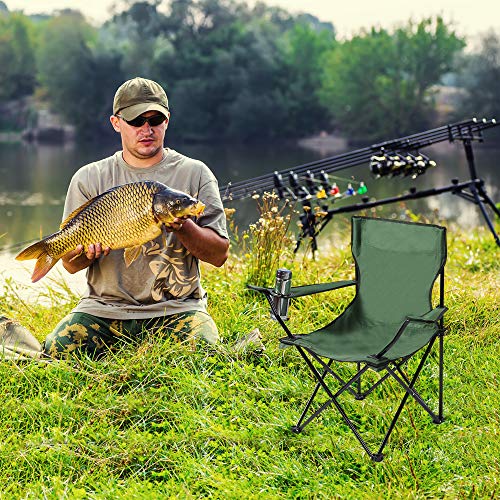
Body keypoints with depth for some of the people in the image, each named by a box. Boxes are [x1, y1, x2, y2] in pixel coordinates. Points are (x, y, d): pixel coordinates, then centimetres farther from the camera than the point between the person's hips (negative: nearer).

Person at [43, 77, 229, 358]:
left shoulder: (195, 174, 4)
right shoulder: (90, 179, 7)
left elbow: (219, 254, 0)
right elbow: (70, 265, 6)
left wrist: (182, 226, -18)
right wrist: (88, 251, -18)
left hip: (177, 307, -1)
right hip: (105, 307, 1)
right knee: (56, 351, -22)